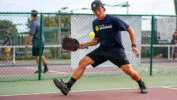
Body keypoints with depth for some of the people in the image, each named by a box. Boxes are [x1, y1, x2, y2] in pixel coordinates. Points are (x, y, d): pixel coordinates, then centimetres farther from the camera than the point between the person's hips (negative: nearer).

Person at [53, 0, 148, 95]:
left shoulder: (113, 20, -12)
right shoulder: (95, 23, 7)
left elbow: (130, 30, -7)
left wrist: (134, 46, -14)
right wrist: (85, 44, 3)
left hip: (116, 50, -5)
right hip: (102, 49, 5)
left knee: (128, 70, -19)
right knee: (83, 62, -11)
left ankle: (142, 85, 13)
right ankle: (67, 87, -11)